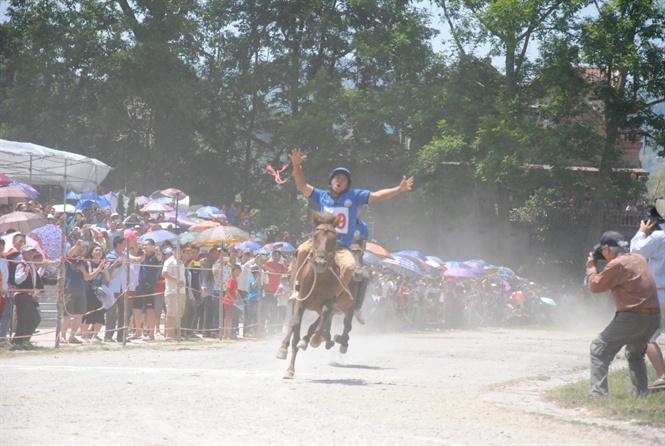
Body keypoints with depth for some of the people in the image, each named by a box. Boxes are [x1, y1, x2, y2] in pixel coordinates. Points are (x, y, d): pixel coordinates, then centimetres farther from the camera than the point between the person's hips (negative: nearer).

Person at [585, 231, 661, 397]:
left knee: (599, 349, -2)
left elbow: (595, 286, -2)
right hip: (654, 317, 8)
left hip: (632, 317, -8)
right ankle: (641, 393, 23)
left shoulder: (617, 264, -10)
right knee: (635, 354, 30)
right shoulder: (639, 259, 14)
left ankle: (598, 393, -12)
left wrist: (591, 268, 15)